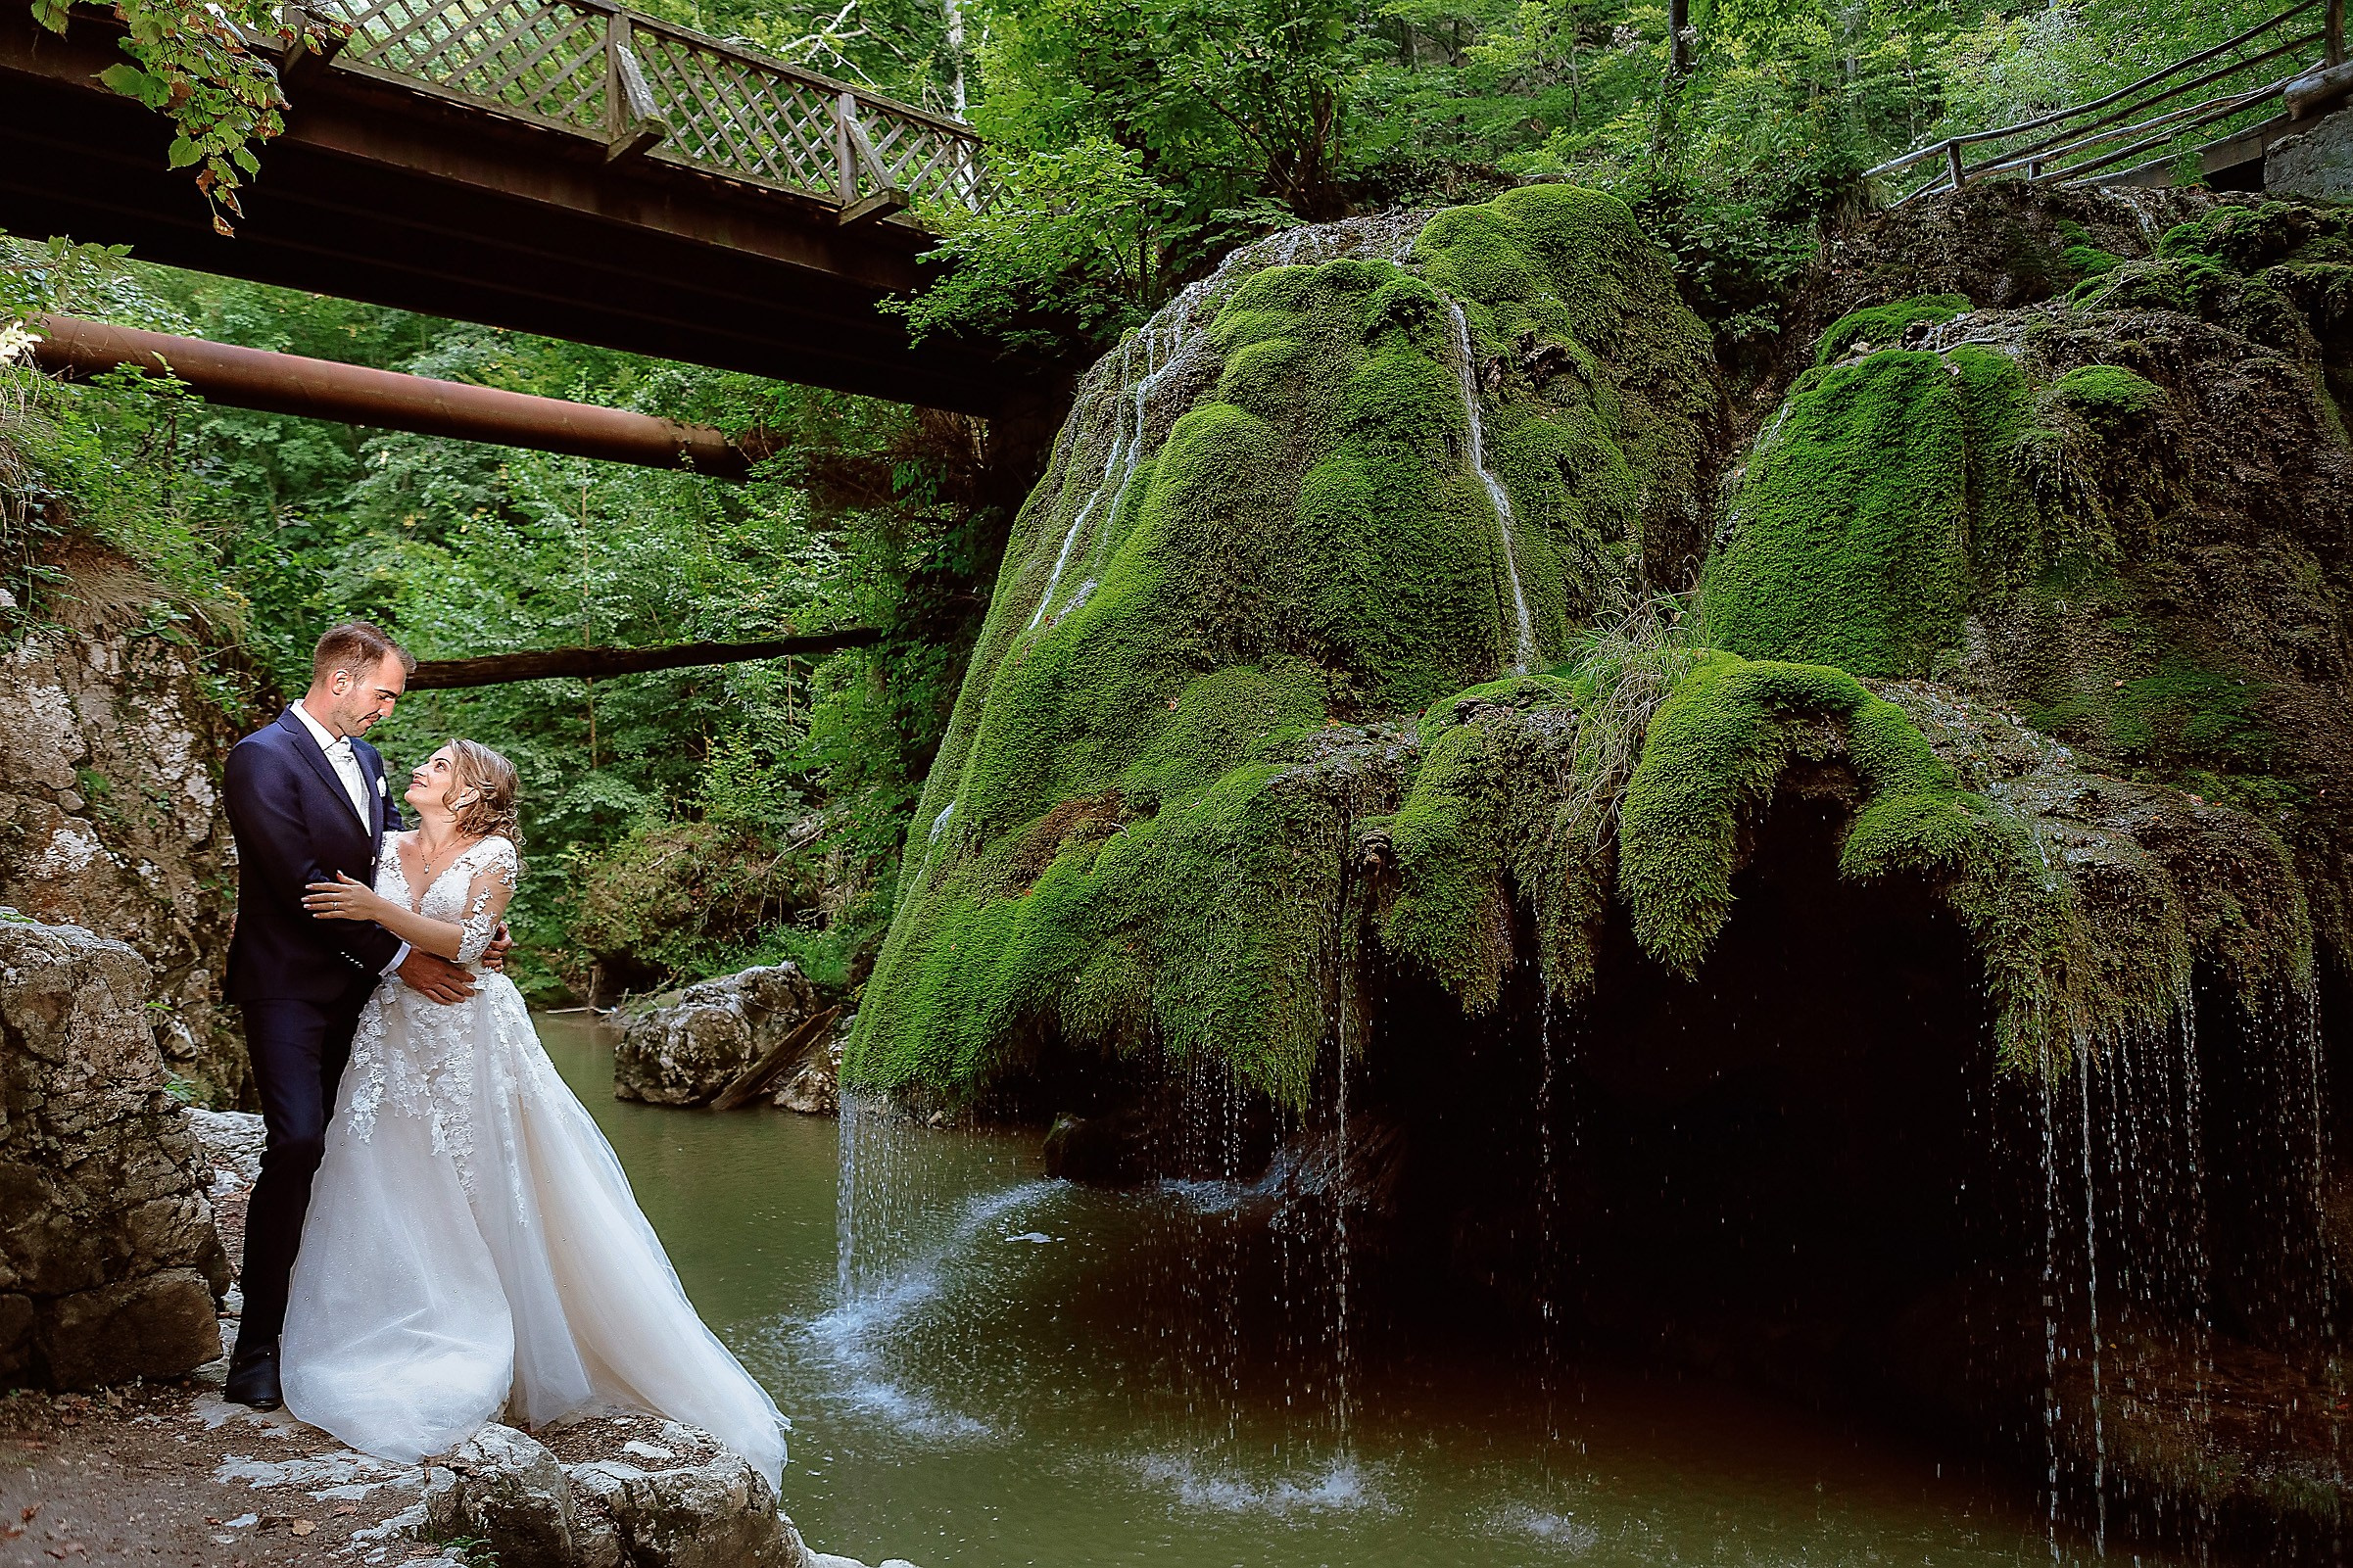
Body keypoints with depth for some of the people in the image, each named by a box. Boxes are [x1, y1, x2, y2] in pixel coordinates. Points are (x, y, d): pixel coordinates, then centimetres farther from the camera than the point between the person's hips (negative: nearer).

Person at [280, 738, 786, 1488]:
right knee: (394, 1190, 1)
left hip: (468, 1040, -5)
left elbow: (465, 942, -14)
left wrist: (378, 909, -18)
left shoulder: (494, 854, -3)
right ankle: (415, 1348, 12)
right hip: (395, 1039, 5)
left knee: (480, 1188, 0)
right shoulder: (391, 848, 12)